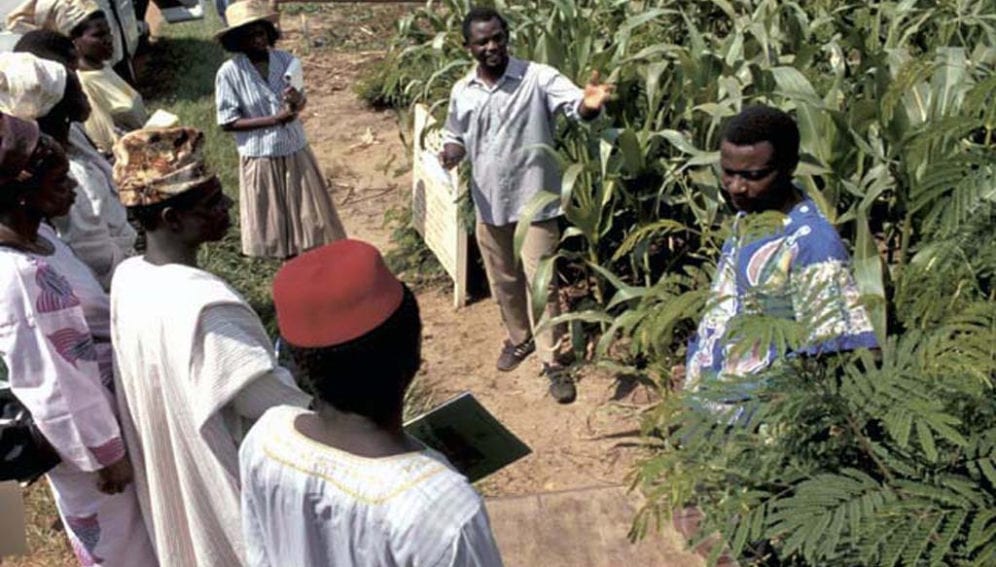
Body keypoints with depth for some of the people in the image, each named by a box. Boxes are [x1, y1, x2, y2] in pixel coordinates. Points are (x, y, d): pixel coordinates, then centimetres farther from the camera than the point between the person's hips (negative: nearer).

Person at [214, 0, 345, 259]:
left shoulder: (286, 60, -6)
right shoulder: (229, 73, -15)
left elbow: (301, 104, 4)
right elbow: (227, 122, -14)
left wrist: (297, 101, -21)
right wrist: (275, 119, -21)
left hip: (295, 151, 3)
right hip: (261, 158, -3)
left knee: (307, 213, 13)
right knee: (275, 220, 11)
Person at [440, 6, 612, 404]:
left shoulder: (538, 78, -13)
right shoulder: (462, 92, 2)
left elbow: (573, 103, -28)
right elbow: (456, 137, 15)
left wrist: (589, 104, -53)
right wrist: (452, 151, -9)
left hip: (534, 200, -5)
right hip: (489, 203, 5)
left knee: (540, 282, 2)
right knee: (503, 281, 19)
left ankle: (551, 360, 17)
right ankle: (519, 338, 43)